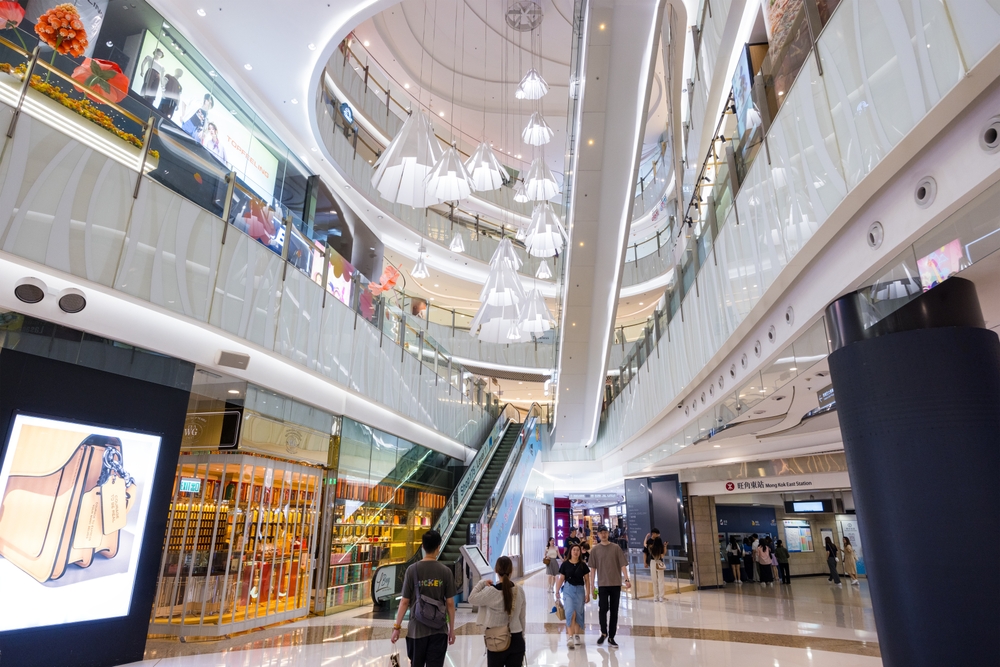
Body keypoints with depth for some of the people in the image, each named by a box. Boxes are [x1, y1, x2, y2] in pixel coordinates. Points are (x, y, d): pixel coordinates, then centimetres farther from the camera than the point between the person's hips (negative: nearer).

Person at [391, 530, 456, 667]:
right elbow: (450, 603, -1)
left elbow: (405, 601, -5)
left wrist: (397, 626, 5)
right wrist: (451, 629, 9)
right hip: (439, 629, 0)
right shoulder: (445, 571, -5)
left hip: (417, 629, 0)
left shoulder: (412, 570, -7)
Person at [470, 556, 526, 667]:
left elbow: (472, 599, -2)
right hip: (516, 640, 3)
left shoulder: (491, 591, -16)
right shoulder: (519, 590, -4)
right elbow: (522, 617, 6)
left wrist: (482, 583, 5)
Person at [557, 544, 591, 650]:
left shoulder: (583, 565, 1)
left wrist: (587, 594, 1)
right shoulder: (565, 564, -2)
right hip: (568, 589, -2)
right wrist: (557, 591, 1)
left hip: (579, 590, 2)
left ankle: (577, 636, 23)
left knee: (579, 613, 7)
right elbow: (561, 578, 3)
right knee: (570, 612, -13)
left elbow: (587, 580, 5)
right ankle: (570, 637, -12)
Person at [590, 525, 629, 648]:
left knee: (614, 611, 5)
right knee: (603, 609, -7)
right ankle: (604, 633, 17)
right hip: (602, 584, -1)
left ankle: (611, 638, 16)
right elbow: (593, 568, 3)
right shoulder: (595, 550, 1)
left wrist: (626, 579, -13)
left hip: (616, 584, 1)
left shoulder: (616, 548, 1)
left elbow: (623, 564, -2)